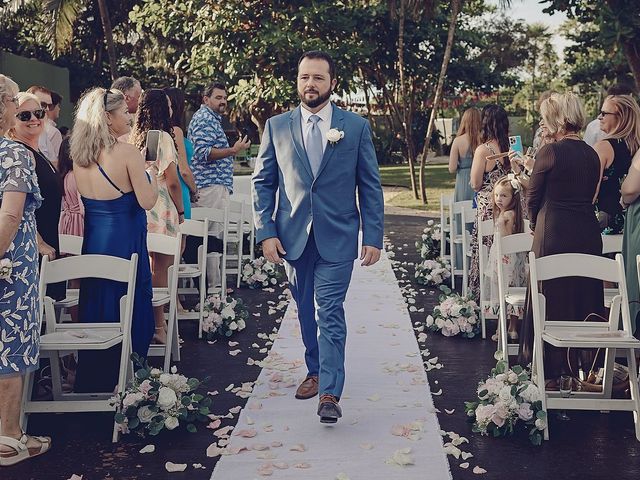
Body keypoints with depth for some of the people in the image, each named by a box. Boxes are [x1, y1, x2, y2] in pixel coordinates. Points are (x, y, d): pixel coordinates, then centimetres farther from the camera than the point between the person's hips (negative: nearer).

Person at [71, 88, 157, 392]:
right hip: (125, 240, -7)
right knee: (130, 310, 5)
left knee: (95, 307, 16)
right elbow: (147, 202, -16)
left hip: (93, 240, 7)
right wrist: (152, 173, 2)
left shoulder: (79, 155, 3)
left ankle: (91, 381, 26)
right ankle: (121, 379, 13)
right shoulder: (127, 152, -16)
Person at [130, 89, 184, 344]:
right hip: (161, 210, -7)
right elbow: (172, 182, -11)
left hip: (140, 208, 7)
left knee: (147, 269, 12)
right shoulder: (163, 137, -9)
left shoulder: (134, 138, 9)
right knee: (161, 270, 0)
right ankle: (159, 326, 4)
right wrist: (181, 211, -2)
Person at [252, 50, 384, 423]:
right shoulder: (276, 127, 5)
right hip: (294, 236, 3)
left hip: (337, 236, -3)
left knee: (330, 312, -8)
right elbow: (263, 183, 6)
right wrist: (266, 232, -4)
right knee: (306, 311, 14)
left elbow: (370, 186, 2)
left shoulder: (357, 127, 1)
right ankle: (315, 371, 32)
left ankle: (330, 394, -5)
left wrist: (373, 237, -4)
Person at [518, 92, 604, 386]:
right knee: (585, 298, 13)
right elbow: (590, 195, 13)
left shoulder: (549, 152, -11)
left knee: (551, 300, 4)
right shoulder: (592, 154, 7)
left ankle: (551, 372, 10)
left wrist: (536, 225, 15)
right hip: (589, 233, 6)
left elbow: (533, 197, -2)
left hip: (554, 235, -6)